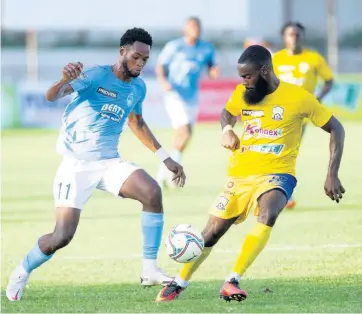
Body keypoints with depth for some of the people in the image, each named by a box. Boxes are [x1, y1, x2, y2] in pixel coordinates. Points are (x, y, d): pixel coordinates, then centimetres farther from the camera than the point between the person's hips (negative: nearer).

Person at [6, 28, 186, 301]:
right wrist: (66, 80, -51)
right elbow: (51, 96, -27)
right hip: (77, 164, -5)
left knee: (153, 191, -24)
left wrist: (165, 158, 24)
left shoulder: (138, 88, 5)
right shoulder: (97, 76, -14)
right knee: (62, 236, -13)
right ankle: (22, 273, 18)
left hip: (109, 163, 5)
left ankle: (150, 270, -16)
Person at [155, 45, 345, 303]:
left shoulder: (298, 97, -12)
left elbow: (336, 129, -3)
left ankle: (232, 282, -35)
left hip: (276, 174, -4)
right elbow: (227, 113, 25)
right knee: (212, 232, 7)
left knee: (268, 215, -35)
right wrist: (227, 130, 1)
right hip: (240, 174, 4)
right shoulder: (242, 94, 1)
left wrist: (332, 175, -10)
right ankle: (179, 284, 30)